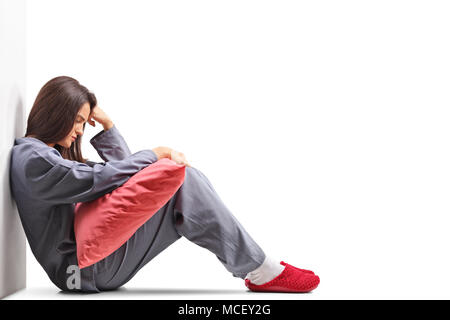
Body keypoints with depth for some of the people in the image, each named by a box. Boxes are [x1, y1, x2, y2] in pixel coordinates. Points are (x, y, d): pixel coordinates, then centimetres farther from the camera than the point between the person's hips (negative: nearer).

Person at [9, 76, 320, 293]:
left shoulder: (55, 153, 22)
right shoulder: (30, 158, -10)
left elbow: (121, 169, 19)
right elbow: (99, 180, -20)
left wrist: (106, 123, 10)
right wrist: (155, 154, -10)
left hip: (94, 256, 10)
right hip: (82, 270, -10)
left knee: (185, 177, -2)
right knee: (184, 182, -19)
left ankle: (259, 268, -7)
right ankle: (260, 271, -14)